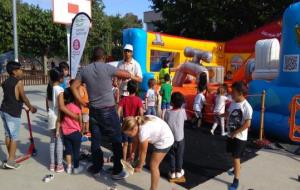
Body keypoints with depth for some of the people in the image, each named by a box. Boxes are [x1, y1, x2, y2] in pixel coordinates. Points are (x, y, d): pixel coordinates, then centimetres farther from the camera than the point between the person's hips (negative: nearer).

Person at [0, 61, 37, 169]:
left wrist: (21, 106, 26)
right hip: (13, 113, -8)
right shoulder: (18, 82, -12)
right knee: (14, 137, -1)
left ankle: (11, 156, 28)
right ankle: (10, 161, 2)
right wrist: (31, 107, 5)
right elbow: (24, 98, -10)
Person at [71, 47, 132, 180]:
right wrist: (117, 75, 13)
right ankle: (117, 171, 12)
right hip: (108, 110, -4)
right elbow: (128, 75, -6)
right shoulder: (107, 67, -9)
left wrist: (82, 103, 6)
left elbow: (74, 87, 3)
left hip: (93, 110, 5)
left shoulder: (84, 70, 3)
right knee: (116, 140, 6)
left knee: (95, 140, 14)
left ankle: (96, 168, 26)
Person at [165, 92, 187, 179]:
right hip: (180, 138, 0)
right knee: (179, 155, 16)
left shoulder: (168, 112, -14)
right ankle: (178, 172, 26)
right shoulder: (182, 111, -13)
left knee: (172, 155, 15)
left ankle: (172, 172, 21)